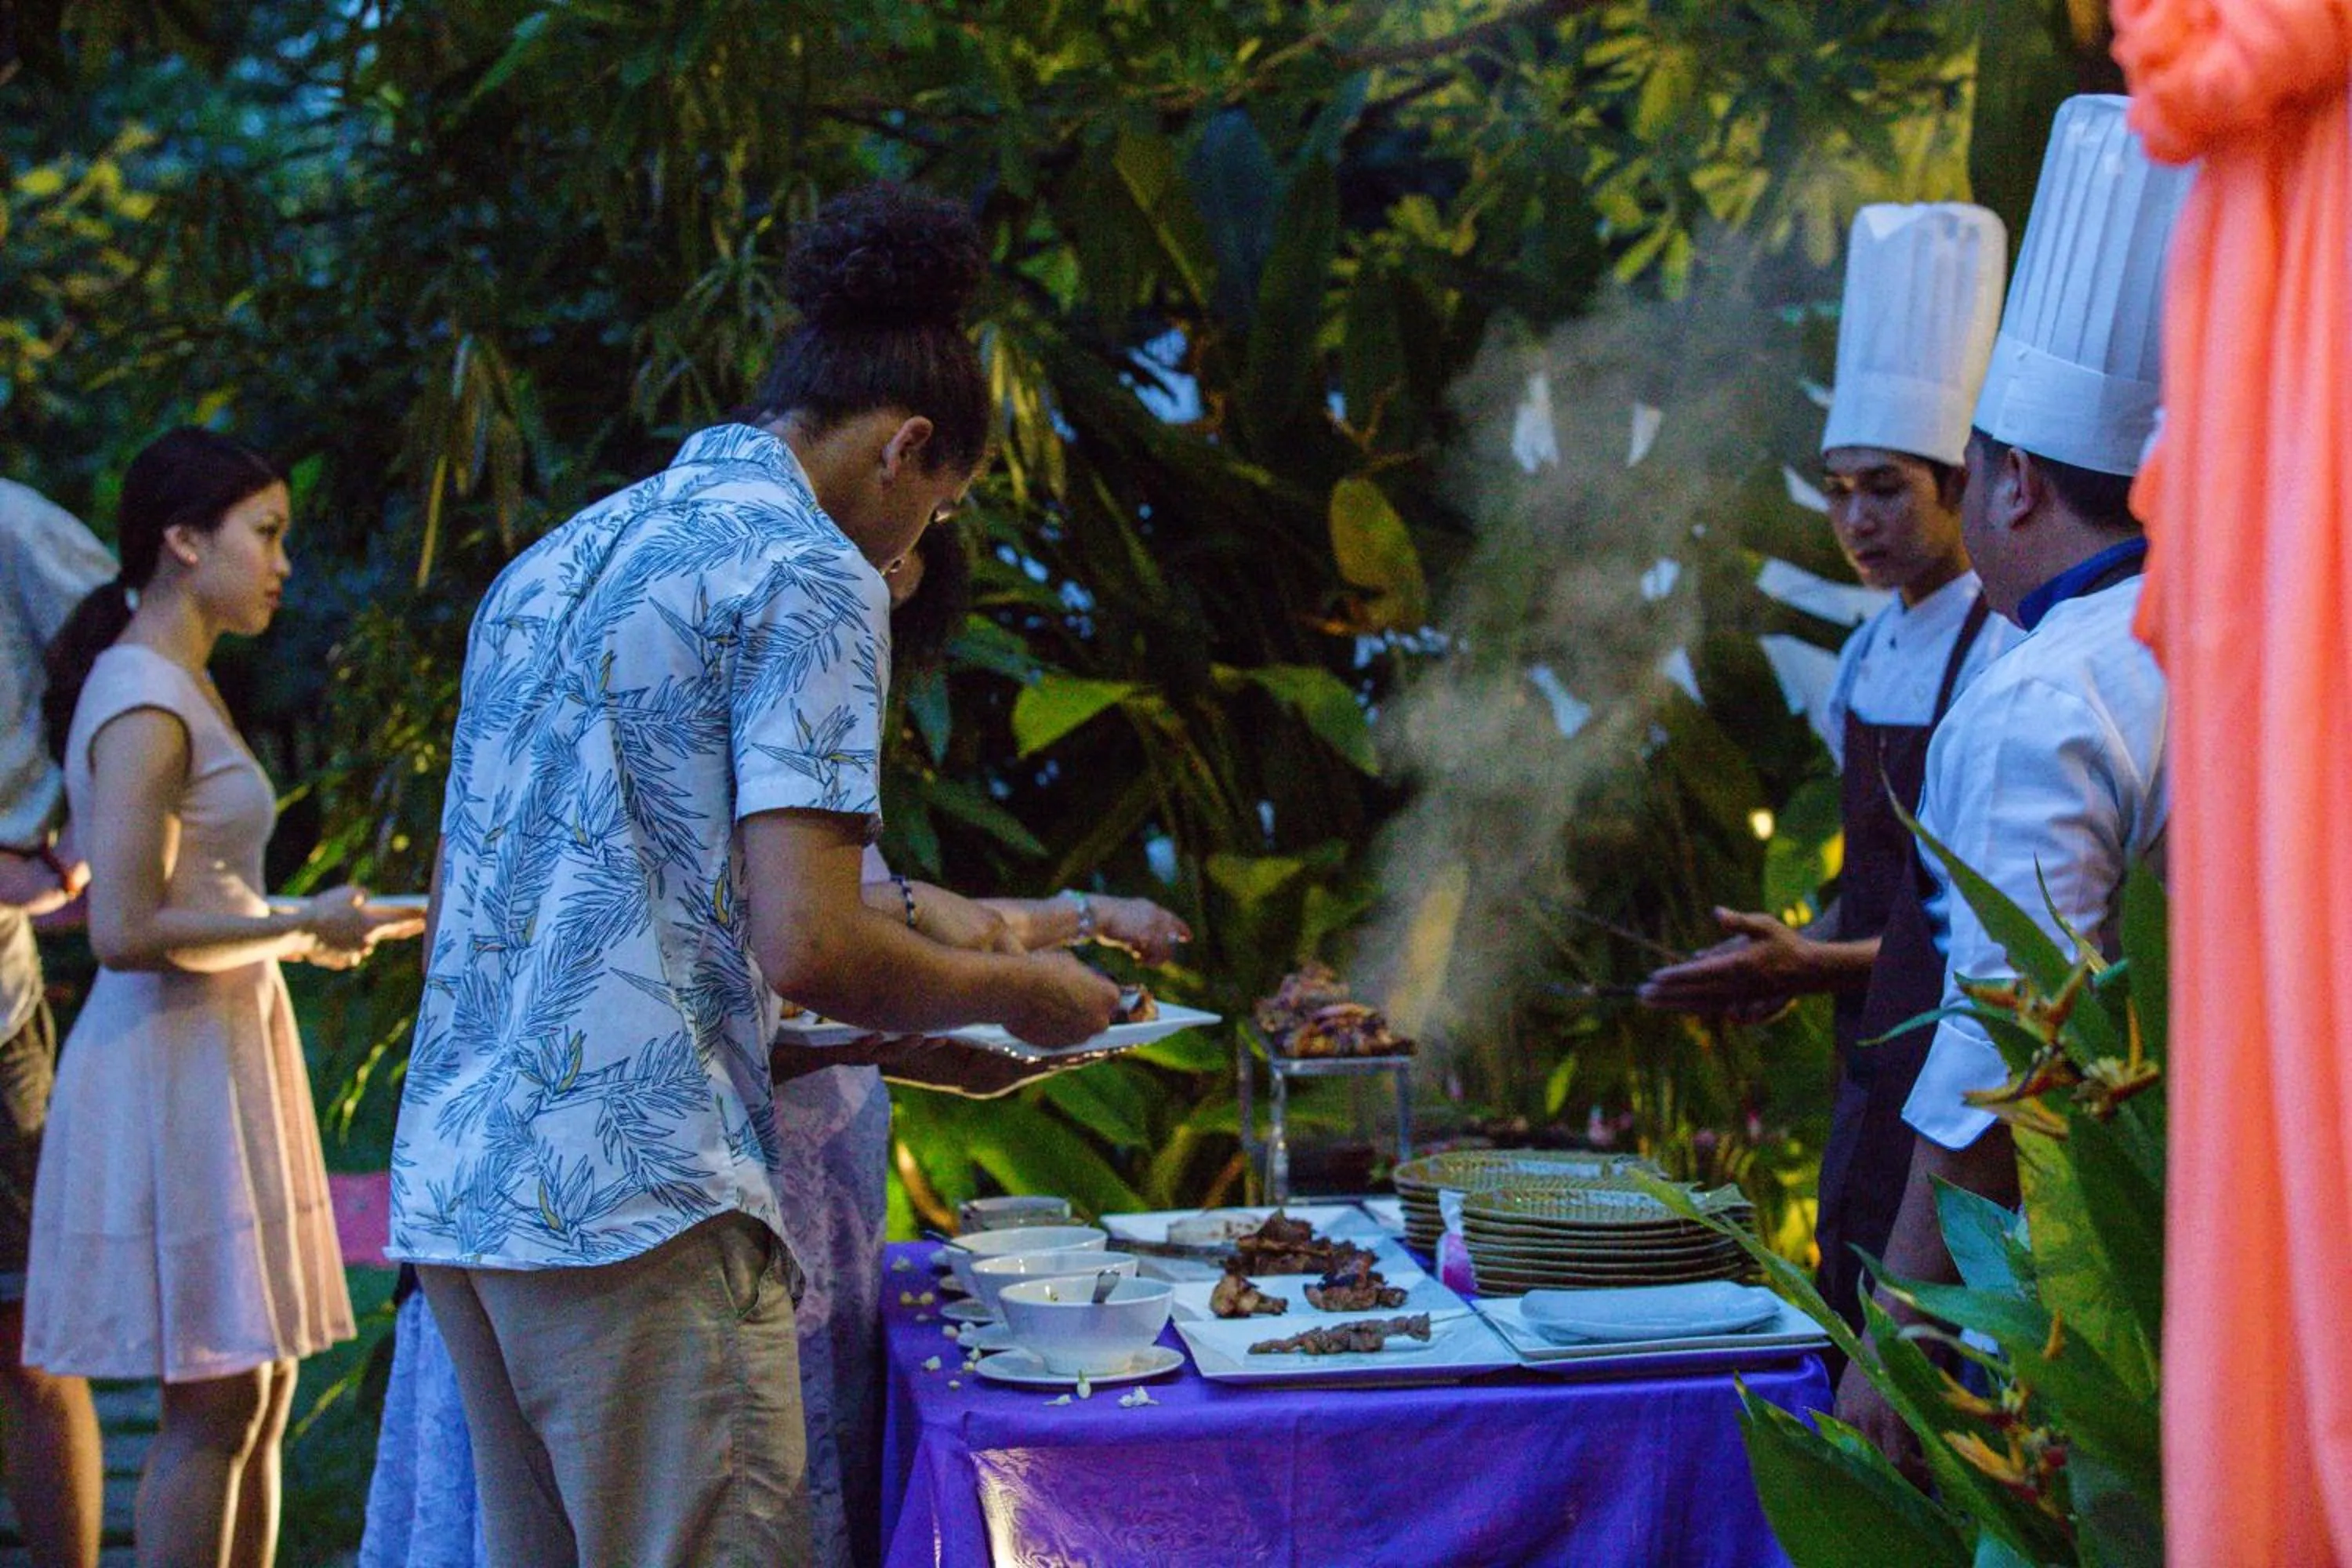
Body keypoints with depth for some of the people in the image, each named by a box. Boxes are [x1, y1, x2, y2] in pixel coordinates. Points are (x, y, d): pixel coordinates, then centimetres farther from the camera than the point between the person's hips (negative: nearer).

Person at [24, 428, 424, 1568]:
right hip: (171, 1062, -10)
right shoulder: (143, 702, -15)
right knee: (214, 1406, -6)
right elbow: (124, 932, -22)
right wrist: (300, 927, -14)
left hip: (226, 1050, 10)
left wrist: (299, 929, 18)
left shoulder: (176, 688, 16)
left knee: (259, 1397, 11)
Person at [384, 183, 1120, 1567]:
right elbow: (809, 945, -15)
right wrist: (1018, 994, 3)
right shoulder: (811, 576, -6)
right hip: (641, 1201, -9)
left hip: (455, 1190, 9)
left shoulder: (560, 561, 19)